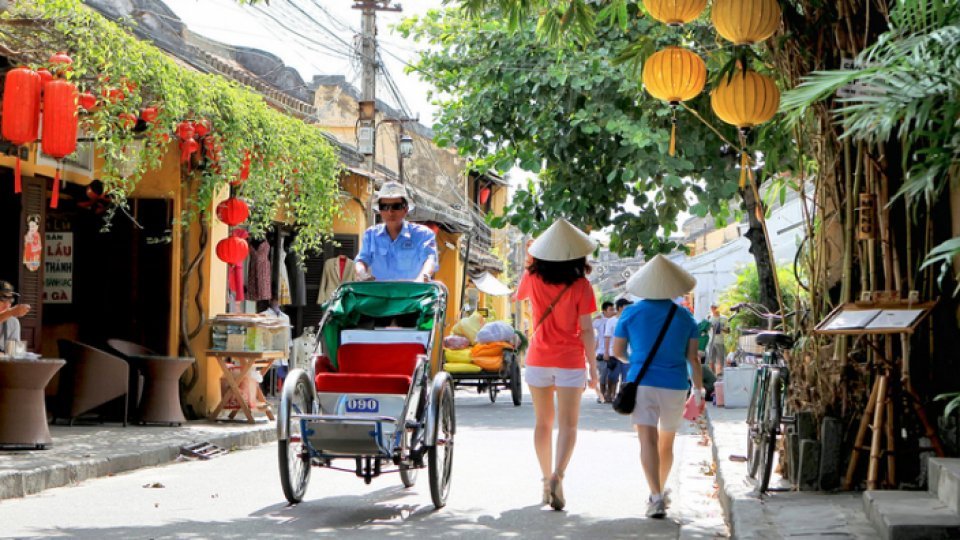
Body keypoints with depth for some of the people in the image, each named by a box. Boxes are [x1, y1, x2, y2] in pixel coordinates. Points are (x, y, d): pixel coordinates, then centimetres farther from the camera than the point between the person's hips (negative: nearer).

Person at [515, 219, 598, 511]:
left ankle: (547, 479, 17)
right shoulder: (580, 285, -10)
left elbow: (518, 295, 20)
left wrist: (531, 265, 23)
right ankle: (557, 476, -20)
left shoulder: (533, 277, -3)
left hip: (538, 360, 3)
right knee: (567, 424, 0)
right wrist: (593, 367, -1)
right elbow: (586, 330, -8)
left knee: (543, 422, 13)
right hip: (570, 362, -3)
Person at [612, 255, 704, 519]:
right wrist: (698, 391, 7)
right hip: (675, 387, 2)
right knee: (667, 443, 18)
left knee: (648, 441, -9)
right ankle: (660, 493, 33)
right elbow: (693, 358, 0)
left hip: (642, 383, -2)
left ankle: (656, 496, -23)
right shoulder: (684, 317, 2)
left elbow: (617, 351, 5)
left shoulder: (631, 313, -1)